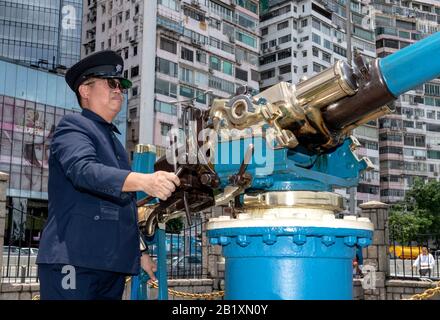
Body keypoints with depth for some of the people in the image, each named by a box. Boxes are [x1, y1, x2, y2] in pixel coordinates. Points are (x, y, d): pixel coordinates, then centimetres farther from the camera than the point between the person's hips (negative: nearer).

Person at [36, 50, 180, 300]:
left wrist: (138, 253, 24)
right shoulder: (73, 126, -1)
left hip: (114, 264, 8)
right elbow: (84, 170, -23)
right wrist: (143, 180, -37)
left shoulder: (114, 141, 24)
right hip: (74, 261, -8)